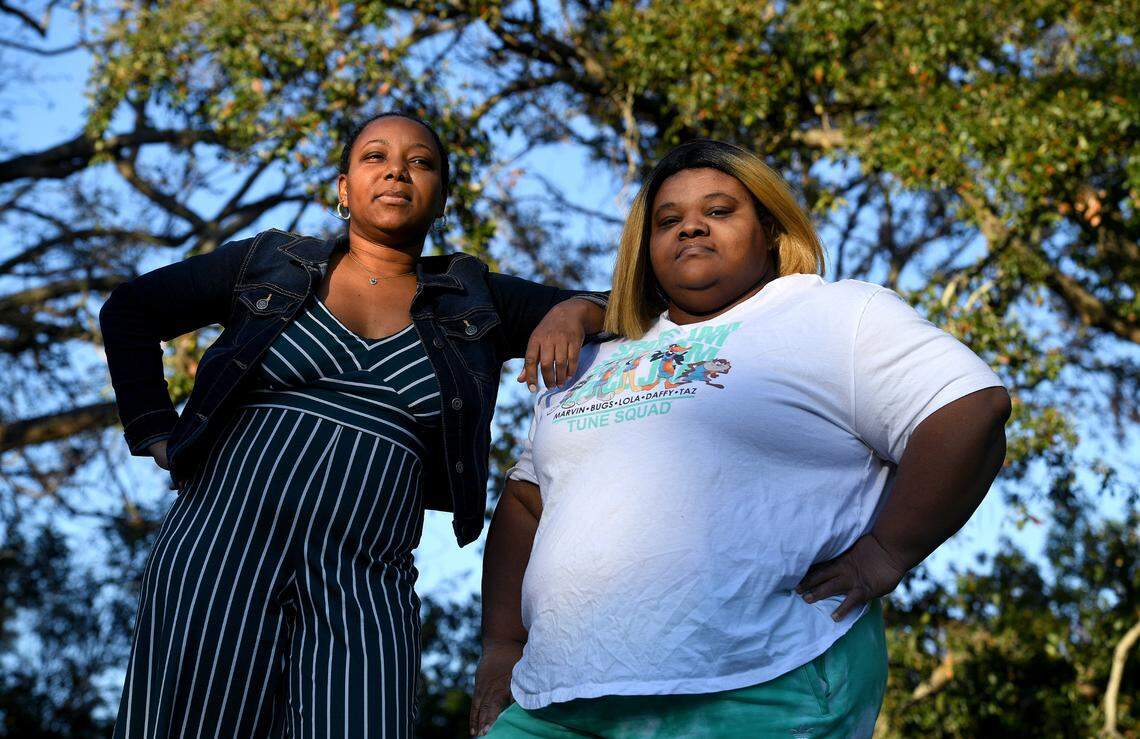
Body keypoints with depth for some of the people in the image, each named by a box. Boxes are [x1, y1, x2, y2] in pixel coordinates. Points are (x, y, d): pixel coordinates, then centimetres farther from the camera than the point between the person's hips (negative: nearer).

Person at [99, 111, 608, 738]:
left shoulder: (475, 302, 15)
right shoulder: (269, 265, 13)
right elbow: (128, 311, 19)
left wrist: (571, 310, -8)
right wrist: (155, 431, 9)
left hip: (364, 588, 1)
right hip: (223, 546, 0)